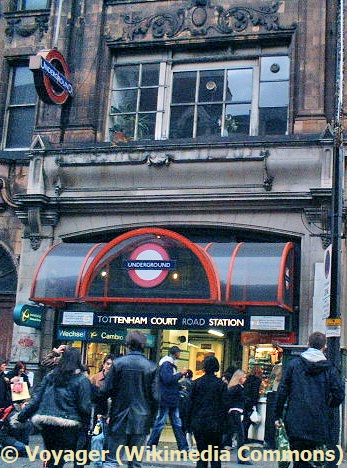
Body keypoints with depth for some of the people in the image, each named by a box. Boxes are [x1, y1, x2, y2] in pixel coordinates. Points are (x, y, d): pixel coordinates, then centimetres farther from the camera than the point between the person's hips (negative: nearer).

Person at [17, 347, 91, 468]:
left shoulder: (50, 375, 10)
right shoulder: (82, 380, -4)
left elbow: (36, 398, 9)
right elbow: (84, 406, -7)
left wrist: (22, 416, 15)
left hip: (46, 423, 5)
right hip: (66, 426, -5)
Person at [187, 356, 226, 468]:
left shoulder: (196, 383, 0)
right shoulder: (221, 384, -4)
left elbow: (191, 403, 2)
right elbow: (224, 405, -3)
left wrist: (190, 422, 9)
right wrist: (221, 421, 4)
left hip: (199, 422, 1)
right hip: (215, 424, -1)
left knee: (202, 452, 8)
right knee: (215, 454, 7)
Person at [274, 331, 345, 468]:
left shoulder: (293, 364, 2)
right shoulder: (330, 368, 1)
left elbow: (282, 391, 1)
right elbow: (339, 394, -3)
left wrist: (278, 415, 6)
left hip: (295, 422, 0)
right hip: (318, 424, 0)